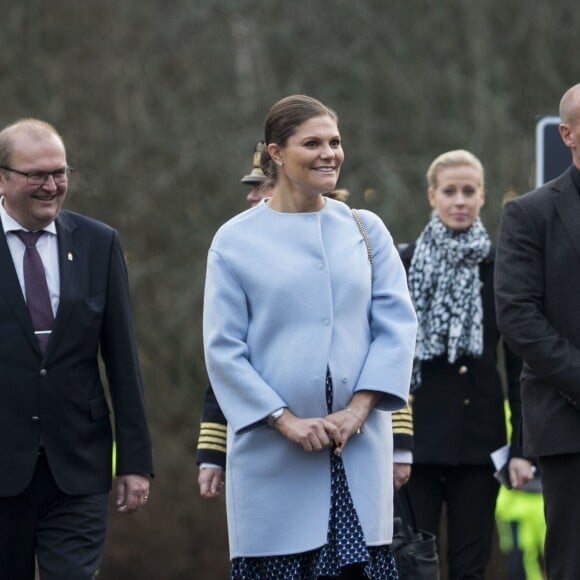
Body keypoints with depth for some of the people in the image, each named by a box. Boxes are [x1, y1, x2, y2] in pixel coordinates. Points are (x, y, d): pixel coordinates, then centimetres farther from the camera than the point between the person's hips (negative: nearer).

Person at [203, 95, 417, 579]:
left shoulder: (366, 230, 8)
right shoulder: (236, 241, 1)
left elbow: (397, 325, 3)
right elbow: (223, 349, -3)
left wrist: (358, 408, -9)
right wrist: (288, 421, -11)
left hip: (358, 447, 2)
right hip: (273, 455, -2)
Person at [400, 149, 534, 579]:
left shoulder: (499, 267, 4)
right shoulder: (404, 264, 3)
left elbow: (517, 364, 4)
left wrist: (522, 446, -1)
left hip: (479, 436, 1)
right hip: (418, 434, -1)